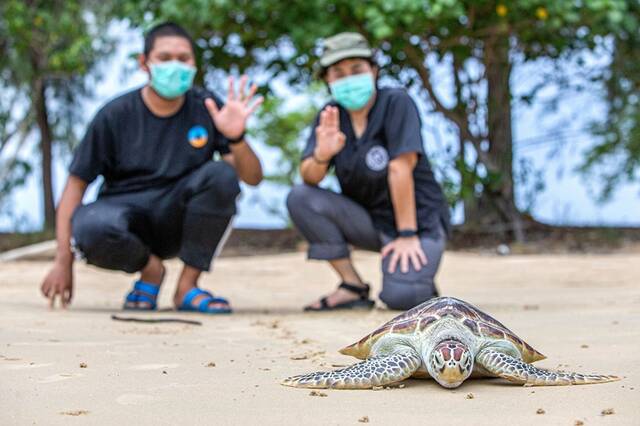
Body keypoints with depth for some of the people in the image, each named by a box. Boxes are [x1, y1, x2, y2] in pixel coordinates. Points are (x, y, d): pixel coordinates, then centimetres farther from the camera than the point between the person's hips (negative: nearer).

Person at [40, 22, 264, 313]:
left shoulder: (207, 109, -3)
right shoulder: (115, 115, -6)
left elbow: (252, 178, -5)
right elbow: (76, 184, -5)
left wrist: (236, 138, -28)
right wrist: (63, 262, -13)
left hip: (177, 220, 2)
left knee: (221, 175, -26)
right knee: (91, 227, -35)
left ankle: (187, 287, -12)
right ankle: (150, 269, -1)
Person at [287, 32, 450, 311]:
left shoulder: (396, 103, -15)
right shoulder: (331, 116, 0)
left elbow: (400, 168, -20)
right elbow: (309, 177, -10)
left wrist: (407, 235, -22)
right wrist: (322, 155, -33)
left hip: (418, 219, -5)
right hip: (369, 221, 5)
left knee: (400, 297, -31)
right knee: (300, 198, -17)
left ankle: (417, 279, 9)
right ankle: (354, 288, -7)